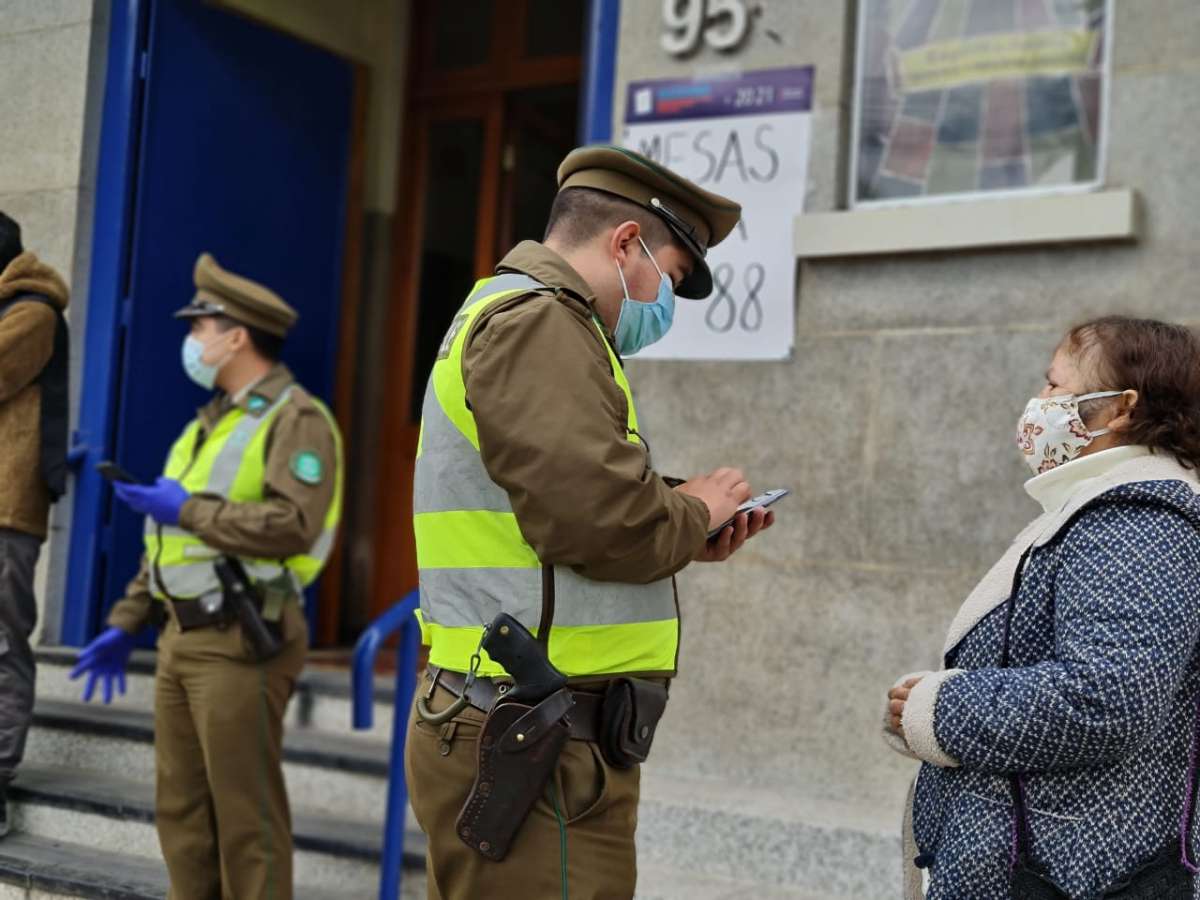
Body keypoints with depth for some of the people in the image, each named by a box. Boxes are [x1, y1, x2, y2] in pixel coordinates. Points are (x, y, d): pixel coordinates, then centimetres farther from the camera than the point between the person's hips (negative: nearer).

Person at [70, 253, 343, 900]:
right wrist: (125, 624, 22)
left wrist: (192, 510, -15)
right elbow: (168, 537, 23)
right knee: (181, 807, 12)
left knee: (245, 815, -4)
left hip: (238, 643, -9)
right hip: (183, 636, 9)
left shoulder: (296, 420, -9)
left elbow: (294, 526, -23)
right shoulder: (213, 421, 20)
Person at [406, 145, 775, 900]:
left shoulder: (522, 320, 21)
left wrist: (685, 540, 11)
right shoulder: (535, 320, -13)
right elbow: (595, 515, -24)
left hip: (516, 728, 11)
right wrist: (694, 514, -5)